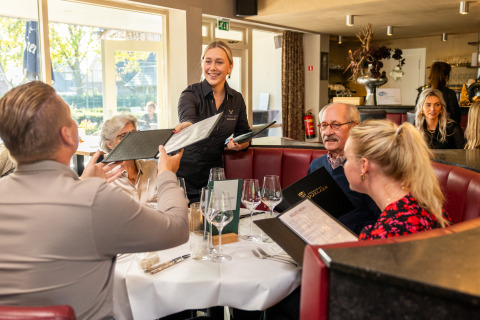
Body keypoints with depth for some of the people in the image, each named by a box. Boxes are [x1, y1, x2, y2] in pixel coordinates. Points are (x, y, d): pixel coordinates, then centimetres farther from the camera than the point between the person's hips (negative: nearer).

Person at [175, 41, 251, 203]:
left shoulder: (237, 99, 4)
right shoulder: (191, 94, -9)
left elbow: (244, 133, 16)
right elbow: (187, 118, -30)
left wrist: (242, 144, -7)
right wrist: (186, 125, -53)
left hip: (213, 174, 3)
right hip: (185, 174, -3)